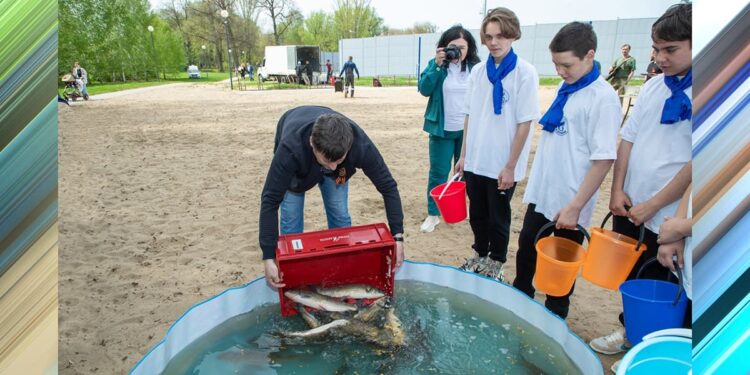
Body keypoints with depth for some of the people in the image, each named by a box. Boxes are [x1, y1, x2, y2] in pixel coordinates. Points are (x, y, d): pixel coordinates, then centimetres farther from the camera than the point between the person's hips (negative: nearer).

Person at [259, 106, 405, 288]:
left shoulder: (360, 145, -42)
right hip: (297, 156, -1)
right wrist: (269, 257, -39)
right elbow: (270, 201, -40)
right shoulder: (290, 149, -47)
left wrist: (397, 236, -32)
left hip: (331, 153, 2)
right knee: (290, 216, -7)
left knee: (340, 214, -2)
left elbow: (388, 187, -30)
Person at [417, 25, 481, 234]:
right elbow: (424, 89, -13)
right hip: (442, 129, -1)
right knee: (438, 172, 3)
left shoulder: (475, 66, 0)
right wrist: (437, 65, -21)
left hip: (468, 130, 2)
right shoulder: (436, 64, -2)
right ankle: (433, 213, 14)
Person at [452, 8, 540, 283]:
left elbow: (524, 123, -12)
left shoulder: (525, 73, -11)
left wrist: (510, 166, -14)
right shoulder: (478, 72, 3)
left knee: (498, 218, 12)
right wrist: (464, 155, 8)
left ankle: (496, 263, 33)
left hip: (502, 165, -4)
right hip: (475, 161, 5)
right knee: (477, 214, 18)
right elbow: (470, 116, 9)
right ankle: (479, 254, 40)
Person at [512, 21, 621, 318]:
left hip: (568, 203, -7)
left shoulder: (603, 98, -18)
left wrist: (575, 206, -21)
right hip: (541, 192, 7)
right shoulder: (566, 88, 4)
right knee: (526, 249, 20)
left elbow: (603, 159, -20)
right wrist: (536, 178, 14)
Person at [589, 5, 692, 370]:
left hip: (667, 217, -5)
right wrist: (618, 189, -1)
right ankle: (629, 330, 40)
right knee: (628, 279, 19)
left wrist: (652, 205, -15)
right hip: (629, 207, 5)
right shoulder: (653, 86, 4)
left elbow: (696, 163, -17)